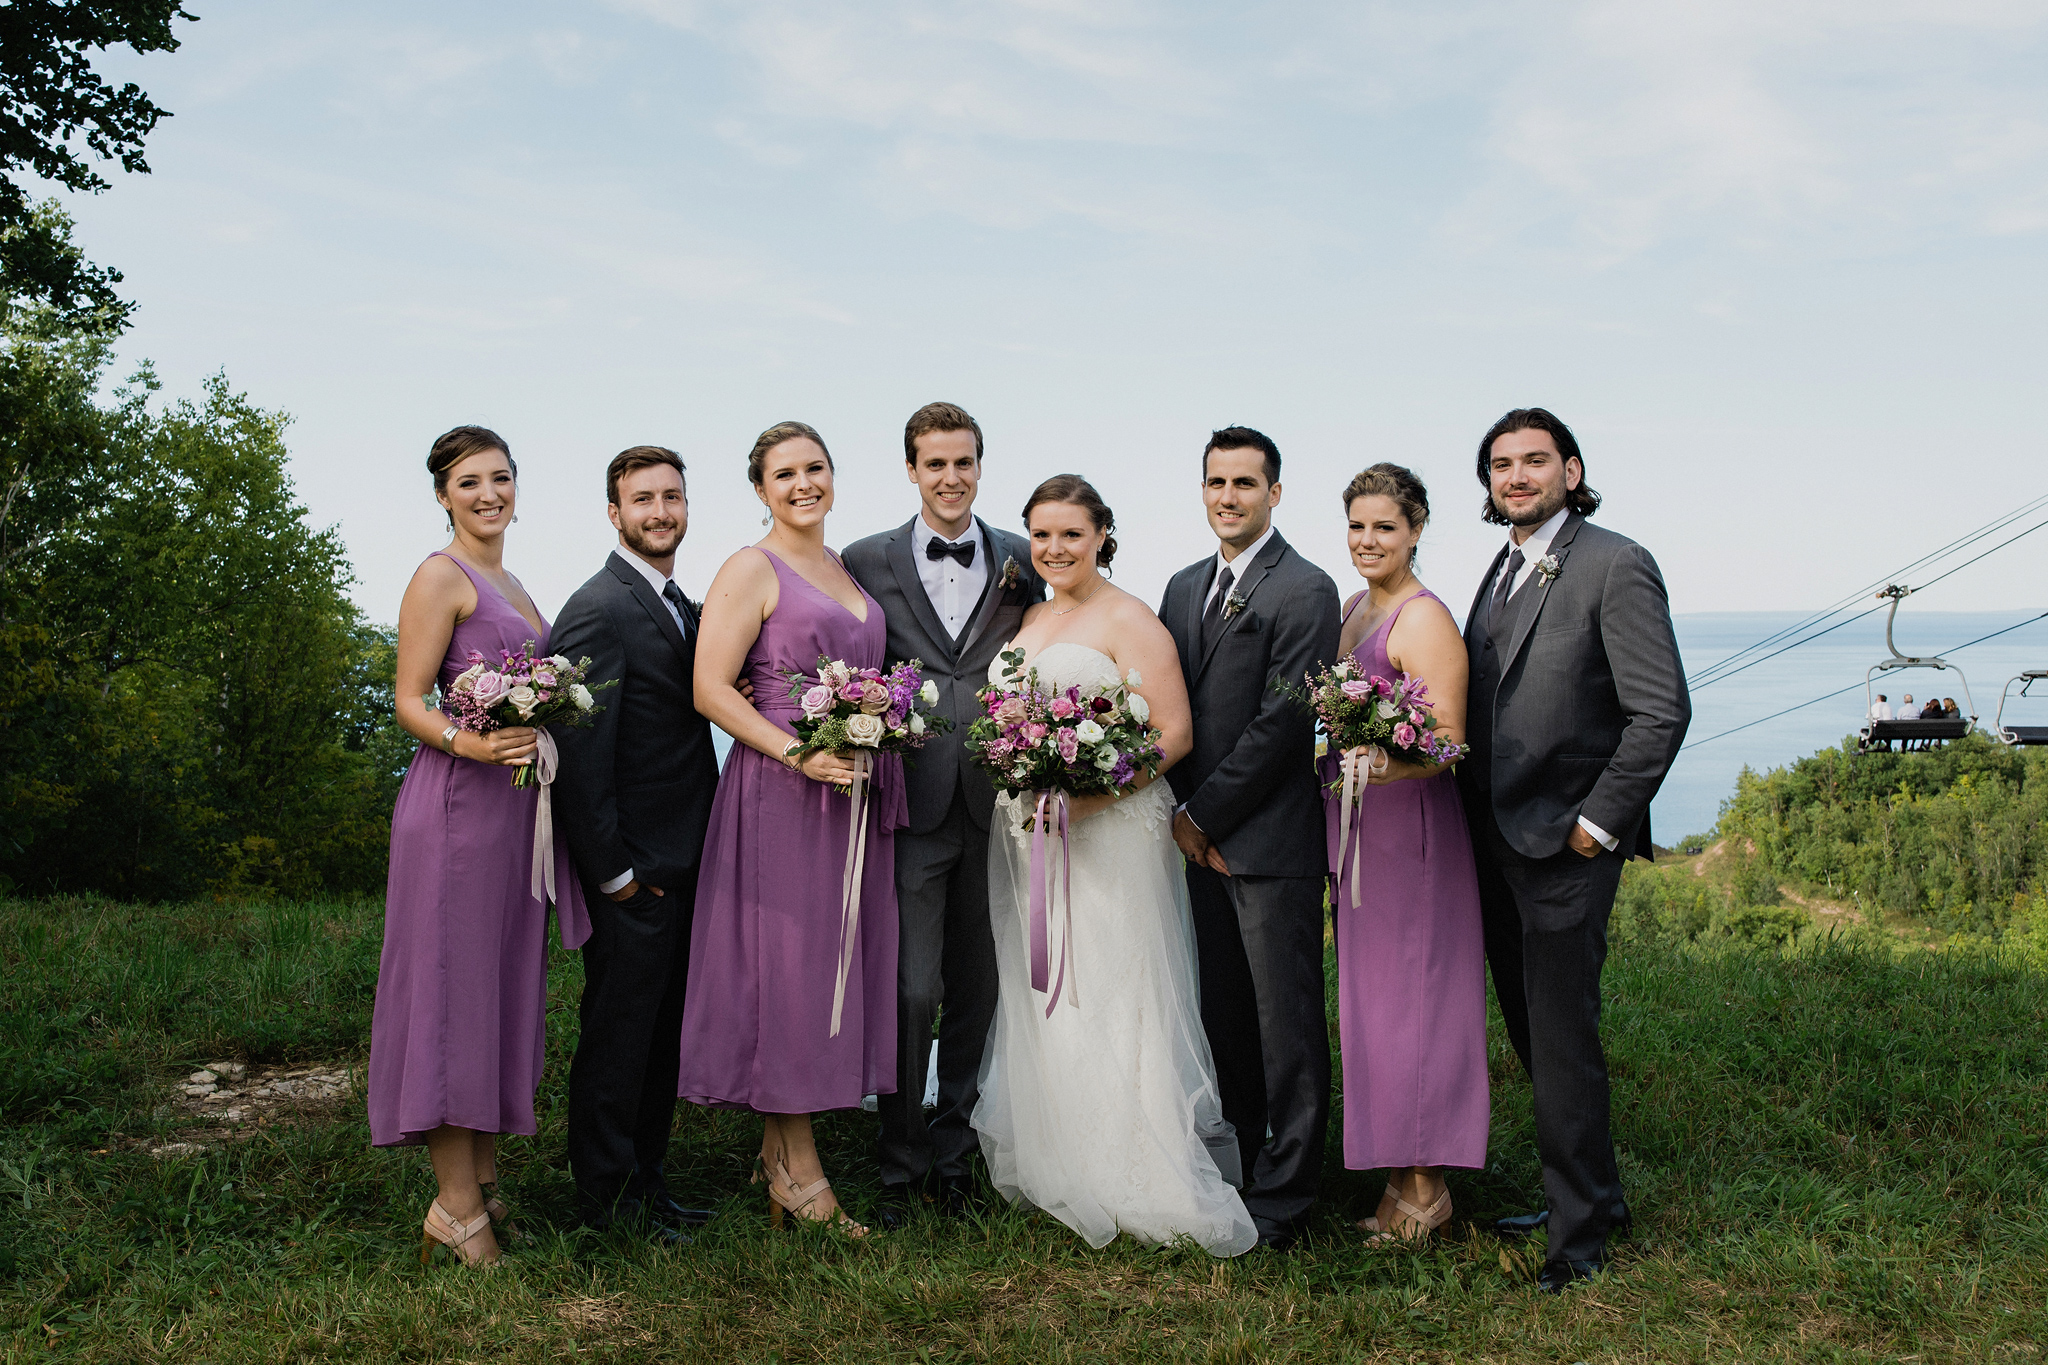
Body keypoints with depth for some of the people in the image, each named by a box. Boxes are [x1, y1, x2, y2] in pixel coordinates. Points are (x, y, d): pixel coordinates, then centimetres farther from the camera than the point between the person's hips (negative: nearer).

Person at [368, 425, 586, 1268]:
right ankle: (456, 1204, 0)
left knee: (503, 986, 11)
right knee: (452, 985, -5)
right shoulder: (440, 577, -6)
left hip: (515, 803, 9)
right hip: (457, 801, -9)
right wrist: (468, 743, -29)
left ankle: (483, 1182, 21)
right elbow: (410, 702, -12)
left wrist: (538, 737, 7)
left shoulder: (508, 583, 19)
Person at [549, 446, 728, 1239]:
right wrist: (612, 869, -18)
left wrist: (708, 853, 9)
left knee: (663, 1034, 16)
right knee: (618, 1036, 3)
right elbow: (582, 751, -18)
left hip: (686, 866, 9)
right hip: (635, 869, -9)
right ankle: (606, 1195, 15)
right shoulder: (598, 610, -15)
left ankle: (645, 1179, 28)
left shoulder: (687, 610, 14)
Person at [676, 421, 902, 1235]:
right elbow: (710, 690, -11)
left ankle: (785, 1154, 20)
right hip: (779, 793, -7)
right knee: (788, 964, -3)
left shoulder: (849, 569, 16)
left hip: (854, 795, 7)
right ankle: (797, 1168, 7)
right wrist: (797, 754, -20)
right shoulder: (750, 571, -4)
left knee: (839, 964, 9)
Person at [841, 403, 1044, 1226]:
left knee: (978, 989, 10)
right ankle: (901, 1166, 11)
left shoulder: (1020, 562, 8)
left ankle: (956, 1154, 24)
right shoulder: (867, 562, 4)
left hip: (995, 807, 2)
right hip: (912, 807, -2)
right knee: (913, 991, -4)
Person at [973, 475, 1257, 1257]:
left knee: (1111, 1005, -7)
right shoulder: (1025, 620, 16)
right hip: (1024, 836, 7)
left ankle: (1140, 1185, 0)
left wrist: (1090, 791, -22)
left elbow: (1174, 734, -12)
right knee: (1038, 1005, 9)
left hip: (1109, 835, -7)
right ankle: (1055, 1171, 19)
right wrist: (1017, 783, 4)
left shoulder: (1129, 621, -5)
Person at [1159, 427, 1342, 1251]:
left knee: (1286, 1024, 0)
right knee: (1223, 1017, 13)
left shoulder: (1305, 591, -8)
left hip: (1271, 842, -7)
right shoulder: (1184, 587, 15)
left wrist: (1205, 813, -10)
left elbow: (1283, 721, -14)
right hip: (1199, 836, 7)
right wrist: (1182, 814, 3)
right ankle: (1235, 1174, 24)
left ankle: (1283, 1199, 9)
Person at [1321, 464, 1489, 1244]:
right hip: (1354, 827, 9)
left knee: (1409, 995, -3)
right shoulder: (1353, 608, 14)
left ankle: (1425, 1188, 6)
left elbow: (1447, 741, -20)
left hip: (1410, 827, -9)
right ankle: (1398, 1177, 20)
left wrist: (1385, 764, -36)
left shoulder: (1424, 619, -13)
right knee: (1370, 997, 11)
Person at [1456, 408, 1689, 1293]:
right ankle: (1595, 1194, 29)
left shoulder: (1615, 566, -10)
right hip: (1497, 841, 8)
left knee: (1561, 1040, -2)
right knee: (1529, 1031, 14)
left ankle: (1580, 1234, 11)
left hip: (1566, 847, -8)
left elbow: (1662, 712, -14)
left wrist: (1599, 823, -13)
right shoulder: (1502, 572, 15)